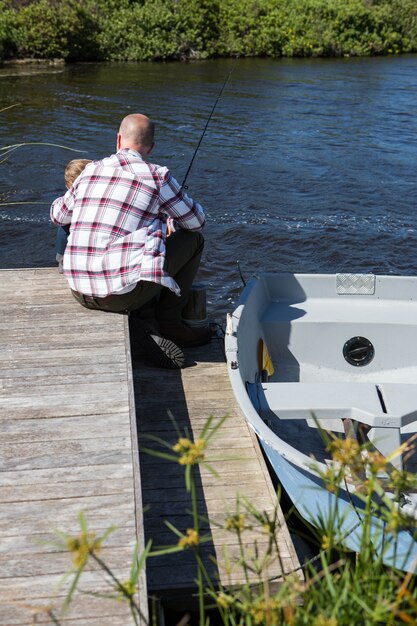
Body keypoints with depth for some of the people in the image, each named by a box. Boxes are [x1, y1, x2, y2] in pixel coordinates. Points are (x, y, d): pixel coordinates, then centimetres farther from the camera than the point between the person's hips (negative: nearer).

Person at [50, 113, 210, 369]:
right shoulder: (157, 176, -2)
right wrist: (172, 218, 33)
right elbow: (196, 221, 10)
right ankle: (168, 322, 12)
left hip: (80, 291, 6)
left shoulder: (91, 170, 13)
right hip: (124, 293, -5)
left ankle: (147, 318, 9)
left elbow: (58, 215, 28)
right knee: (193, 240, 15)